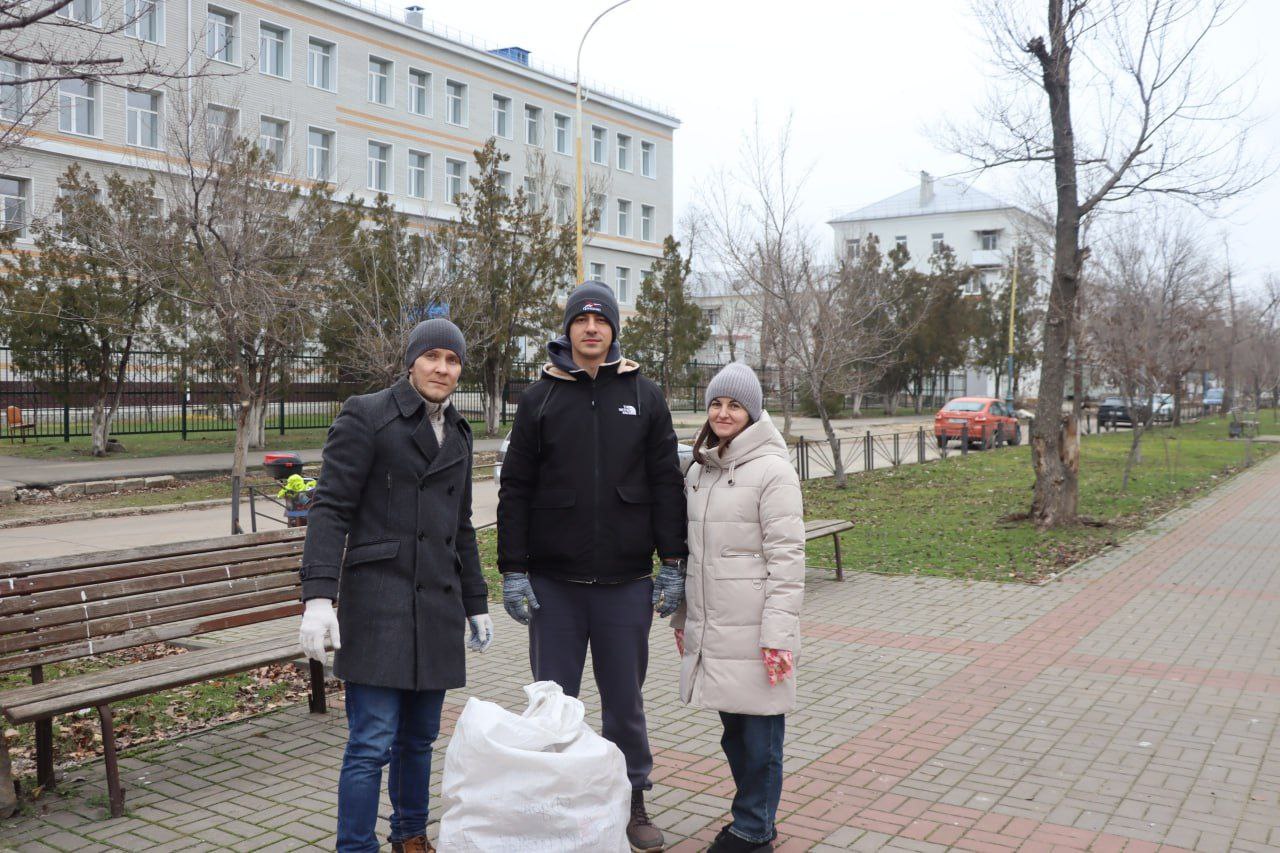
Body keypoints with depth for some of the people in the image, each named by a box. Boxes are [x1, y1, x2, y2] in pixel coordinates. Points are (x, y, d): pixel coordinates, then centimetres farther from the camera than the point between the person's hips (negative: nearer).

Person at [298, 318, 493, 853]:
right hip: (380, 603, -6)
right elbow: (332, 508, -10)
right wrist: (319, 595, -20)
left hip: (438, 607, 6)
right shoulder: (367, 417, -4)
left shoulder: (458, 433, 17)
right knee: (372, 743, -7)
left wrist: (476, 604, 23)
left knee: (420, 737, 13)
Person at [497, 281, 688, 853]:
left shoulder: (644, 397, 5)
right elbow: (515, 488, 2)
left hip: (626, 581, 0)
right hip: (554, 583, 0)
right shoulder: (540, 398, 3)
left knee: (625, 699, 11)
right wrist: (512, 569, -4)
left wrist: (672, 563, 0)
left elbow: (666, 483, 5)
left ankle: (632, 801, 27)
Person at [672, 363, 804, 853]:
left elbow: (786, 558, -13)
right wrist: (681, 616, 19)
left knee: (759, 730, 1)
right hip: (709, 628, 7)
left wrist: (778, 634, -17)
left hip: (753, 629, -7)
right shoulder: (698, 471, 14)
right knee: (733, 729, 15)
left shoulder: (772, 470, -8)